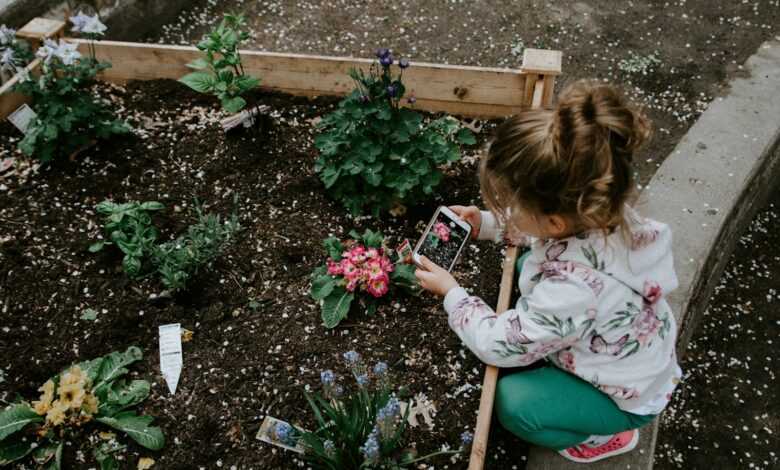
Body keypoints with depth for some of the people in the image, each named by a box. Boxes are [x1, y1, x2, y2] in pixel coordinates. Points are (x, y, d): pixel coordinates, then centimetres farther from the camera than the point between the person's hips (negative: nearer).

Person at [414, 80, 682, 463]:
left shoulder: (572, 289, -46)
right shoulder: (595, 210, -25)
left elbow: (497, 345, -29)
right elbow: (532, 227, 2)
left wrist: (451, 293, -15)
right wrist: (486, 223, -10)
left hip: (629, 394, -7)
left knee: (511, 402, -14)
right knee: (526, 268, 9)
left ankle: (608, 435, 11)